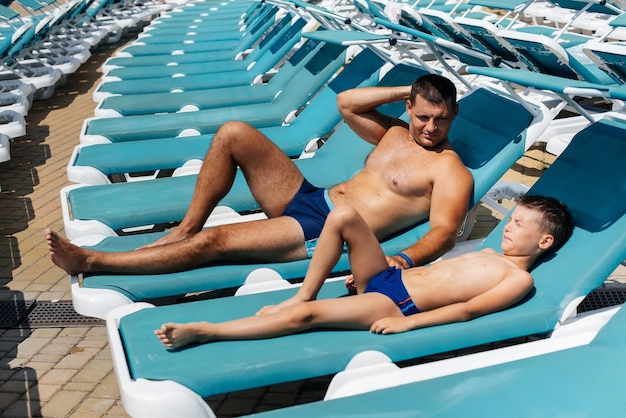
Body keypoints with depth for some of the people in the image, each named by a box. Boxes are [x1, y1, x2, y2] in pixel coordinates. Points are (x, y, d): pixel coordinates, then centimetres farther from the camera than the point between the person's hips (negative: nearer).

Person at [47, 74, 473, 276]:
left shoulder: (450, 171, -4)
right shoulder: (395, 132, 16)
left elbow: (444, 232, -17)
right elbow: (346, 102, 19)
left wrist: (403, 260, -38)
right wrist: (406, 90, 13)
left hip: (326, 232, -7)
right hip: (307, 196, 8)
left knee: (211, 242, -18)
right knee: (234, 133, -9)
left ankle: (92, 261, -5)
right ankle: (185, 228, 1)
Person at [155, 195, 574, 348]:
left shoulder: (519, 279, -1)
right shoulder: (487, 254, 24)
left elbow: (468, 309, -13)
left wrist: (409, 321, -21)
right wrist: (400, 263, 15)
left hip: (396, 305, -8)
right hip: (385, 278, 8)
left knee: (307, 316, -25)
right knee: (344, 216, -15)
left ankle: (202, 331, -17)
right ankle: (302, 294, -7)